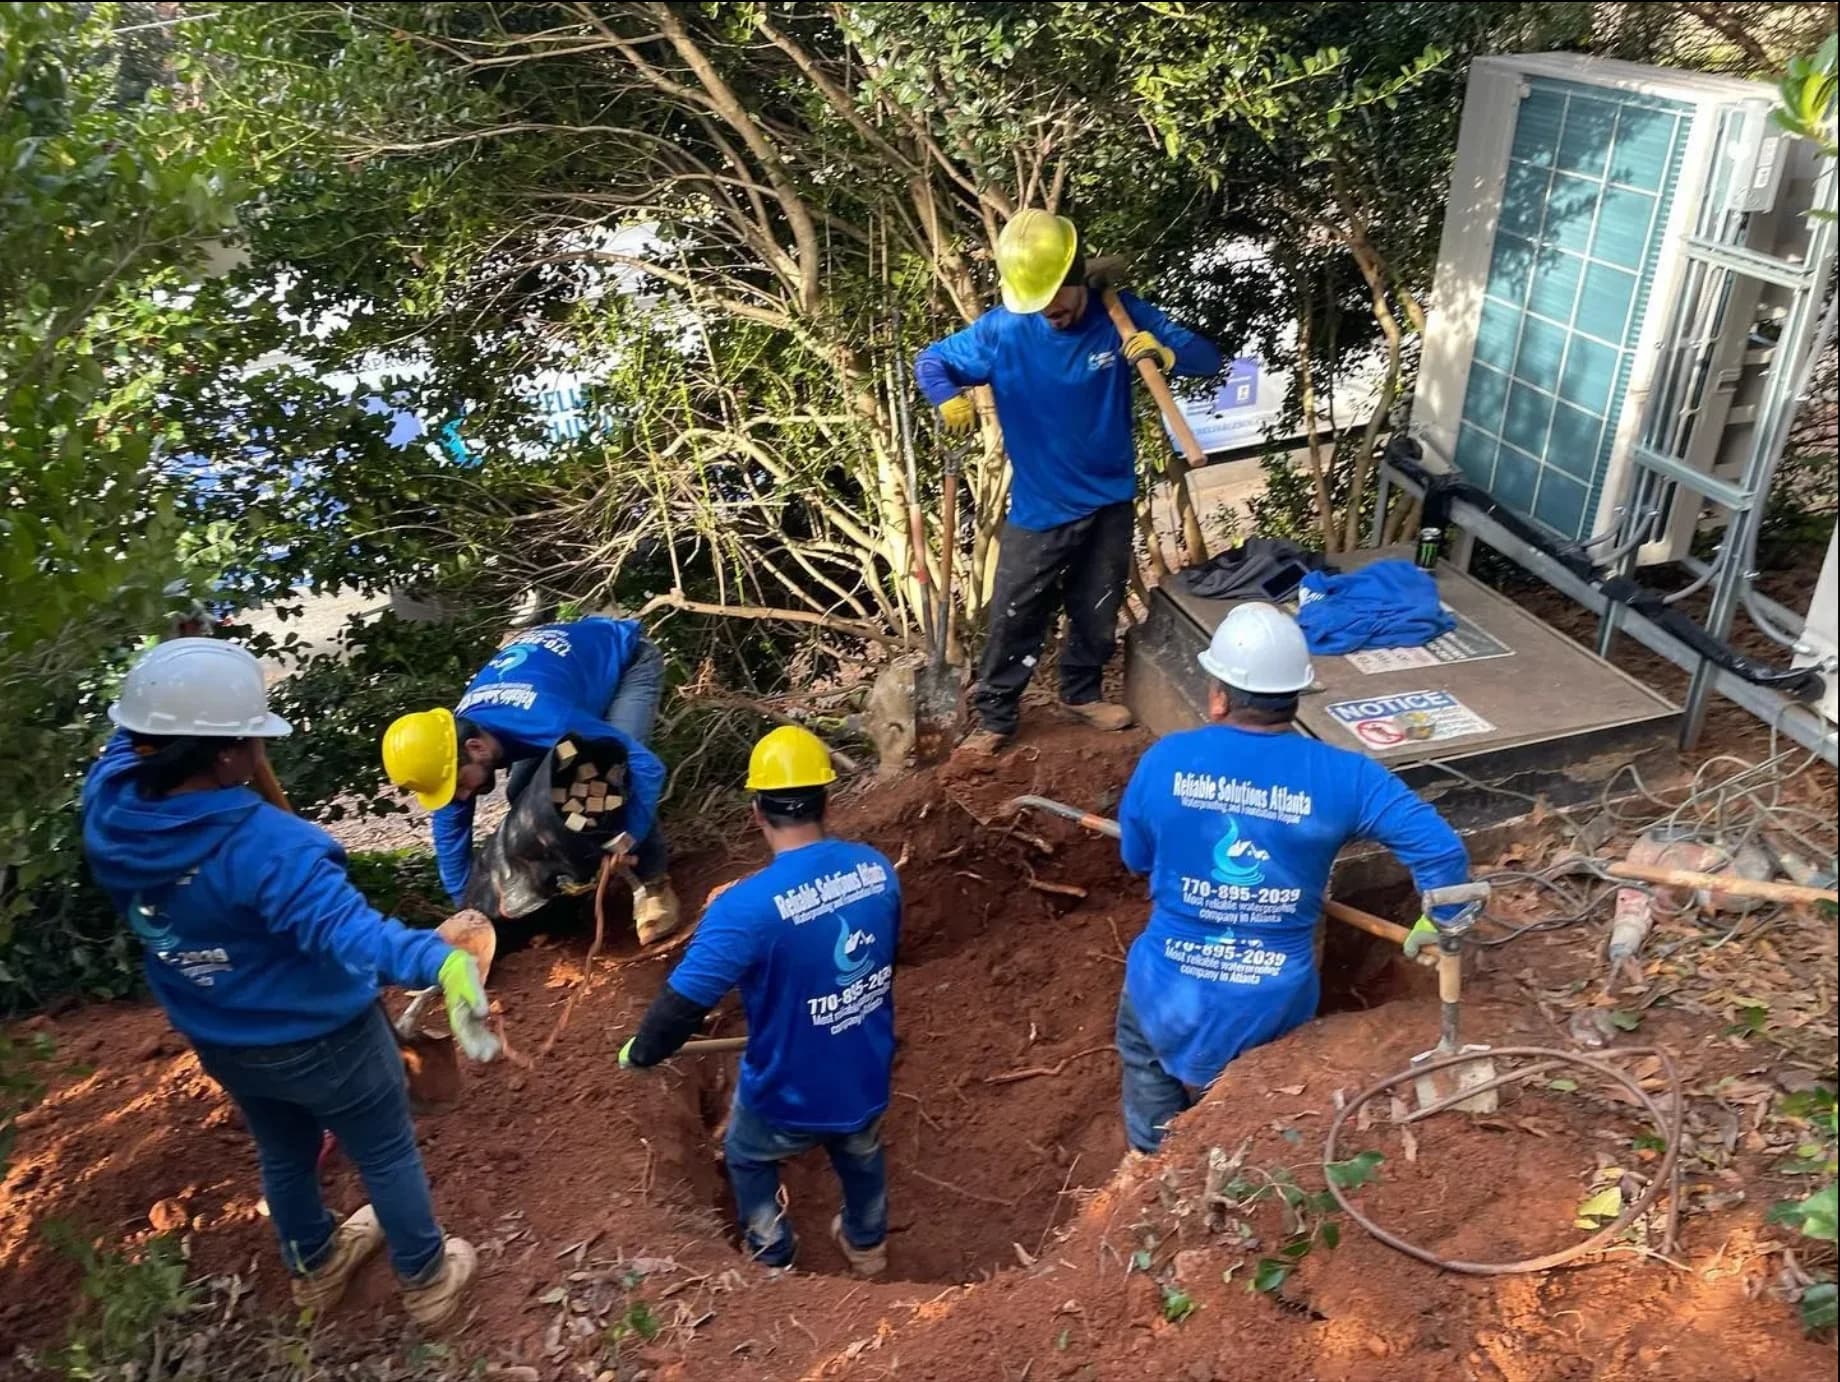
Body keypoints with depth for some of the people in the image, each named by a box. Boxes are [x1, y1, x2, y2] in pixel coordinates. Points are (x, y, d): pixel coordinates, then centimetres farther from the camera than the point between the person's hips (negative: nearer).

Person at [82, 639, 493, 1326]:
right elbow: (348, 928, -54)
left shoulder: (106, 806, -19)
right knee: (387, 1157, 19)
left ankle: (315, 1267, 57)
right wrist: (439, 960, -68)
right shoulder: (263, 845, -39)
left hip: (220, 1043, 7)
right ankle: (427, 1281, 40)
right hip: (320, 1040, -7)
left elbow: (132, 738, 4)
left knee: (283, 1154, 32)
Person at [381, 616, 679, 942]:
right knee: (522, 792, -2)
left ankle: (654, 883, -10)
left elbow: (647, 767, -41)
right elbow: (450, 831, -6)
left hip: (628, 660, -7)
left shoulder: (544, 722, -45)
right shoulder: (453, 740, -21)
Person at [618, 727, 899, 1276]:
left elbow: (683, 1001, -25)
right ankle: (867, 1245, 61)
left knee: (748, 1160, 31)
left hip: (791, 1096, -4)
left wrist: (638, 1053, -3)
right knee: (860, 1154, 36)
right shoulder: (876, 868, -14)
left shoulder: (746, 906, -31)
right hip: (867, 1078, 4)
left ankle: (774, 1260, 52)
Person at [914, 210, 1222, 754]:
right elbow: (930, 361, -4)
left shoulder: (1121, 316, -11)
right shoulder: (1002, 329, -15)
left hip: (1111, 500, 2)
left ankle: (1082, 691, 40)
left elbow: (1207, 357, -7)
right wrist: (949, 398, -26)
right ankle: (995, 716, 19)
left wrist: (1166, 353, -31)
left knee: (1098, 611, 17)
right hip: (1038, 506, -2)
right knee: (1014, 616, 3)